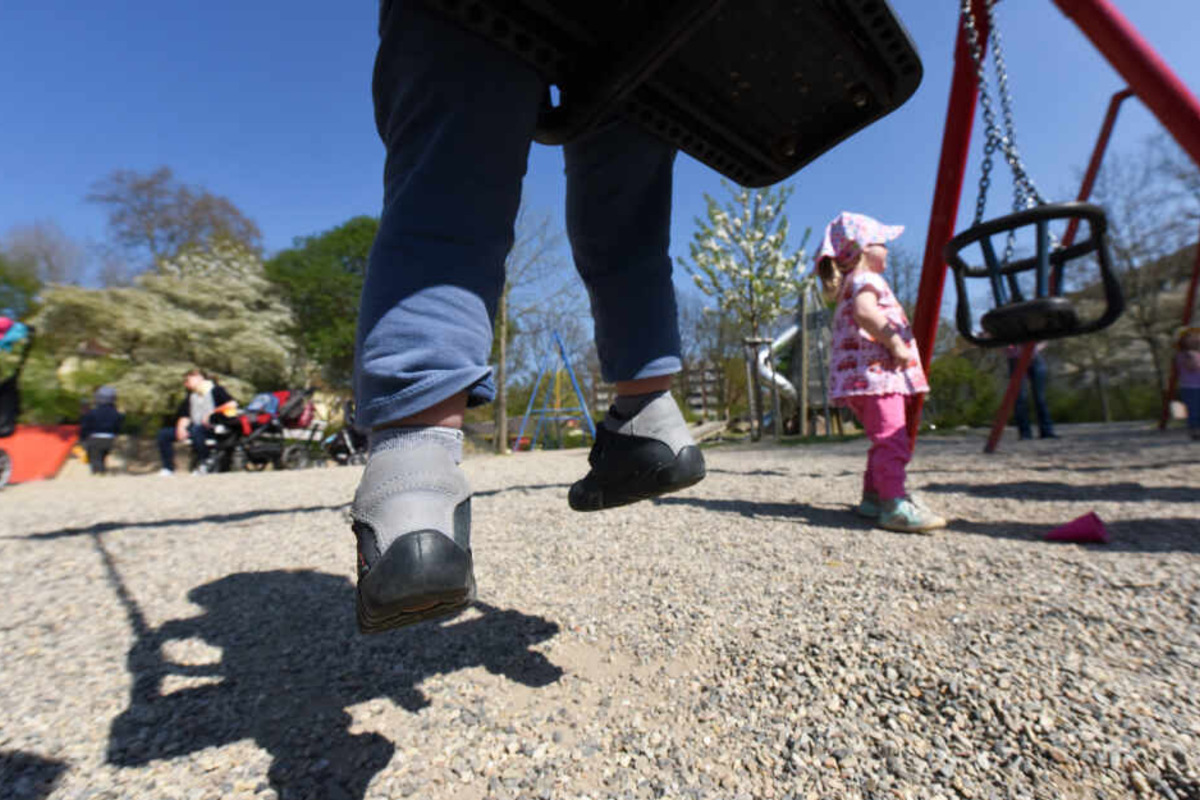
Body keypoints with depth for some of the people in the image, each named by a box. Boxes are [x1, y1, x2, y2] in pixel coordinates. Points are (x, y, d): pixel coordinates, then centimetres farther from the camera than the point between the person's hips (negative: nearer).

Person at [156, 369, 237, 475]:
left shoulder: (215, 390, 3)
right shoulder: (190, 397, 24)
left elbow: (232, 404, -14)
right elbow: (184, 416, 14)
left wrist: (212, 412, -14)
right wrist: (181, 428, -6)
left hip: (213, 428, -8)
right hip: (194, 426, 8)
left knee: (195, 430, -38)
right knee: (163, 433, -7)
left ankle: (203, 464, -26)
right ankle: (168, 468, -4)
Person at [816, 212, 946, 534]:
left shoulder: (848, 286, 26)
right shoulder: (866, 279, -5)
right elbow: (865, 312, -26)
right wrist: (895, 341, -21)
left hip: (867, 376, 11)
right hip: (876, 373, -11)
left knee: (885, 441, 17)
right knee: (891, 439, -14)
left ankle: (873, 498, 24)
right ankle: (894, 505, -14)